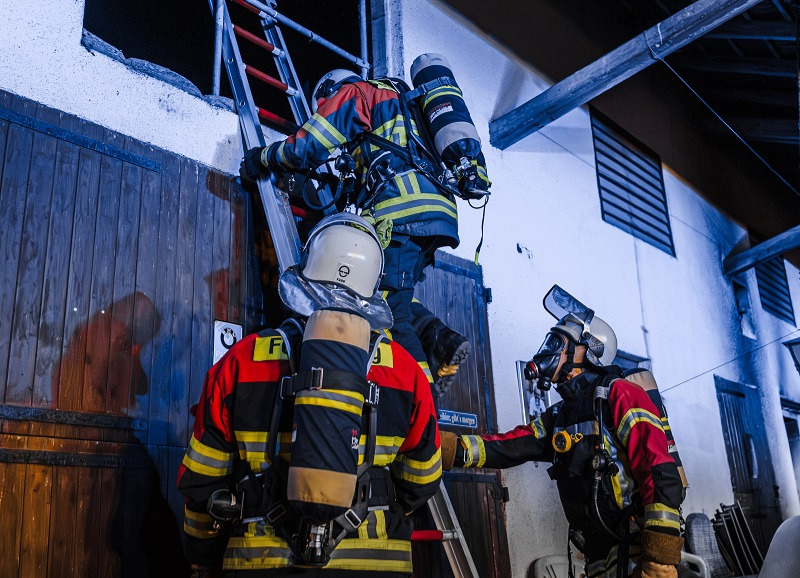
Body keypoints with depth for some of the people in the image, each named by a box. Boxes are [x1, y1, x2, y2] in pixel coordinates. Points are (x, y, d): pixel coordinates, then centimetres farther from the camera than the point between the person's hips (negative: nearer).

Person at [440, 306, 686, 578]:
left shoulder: (619, 395, -9)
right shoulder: (558, 417, 16)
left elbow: (661, 474, -17)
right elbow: (506, 447, 6)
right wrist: (444, 446, -7)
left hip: (639, 554, -7)